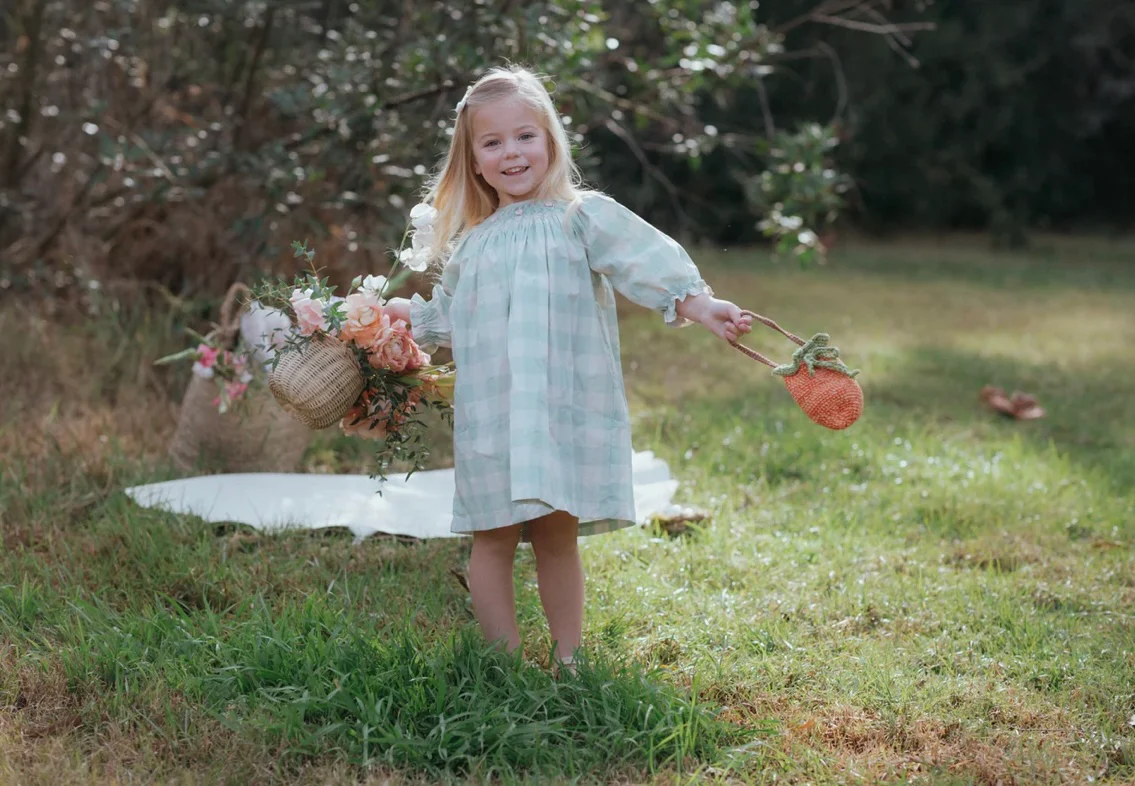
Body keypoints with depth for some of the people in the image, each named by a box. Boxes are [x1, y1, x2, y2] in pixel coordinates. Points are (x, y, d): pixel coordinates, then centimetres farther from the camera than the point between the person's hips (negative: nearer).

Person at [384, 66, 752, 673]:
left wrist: (696, 303, -26)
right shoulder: (470, 246, 16)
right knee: (493, 539, 3)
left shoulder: (582, 217, 2)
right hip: (491, 415, 3)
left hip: (565, 411, -3)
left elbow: (648, 262, -12)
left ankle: (567, 659, 18)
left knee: (557, 536, 5)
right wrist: (408, 314, 31)